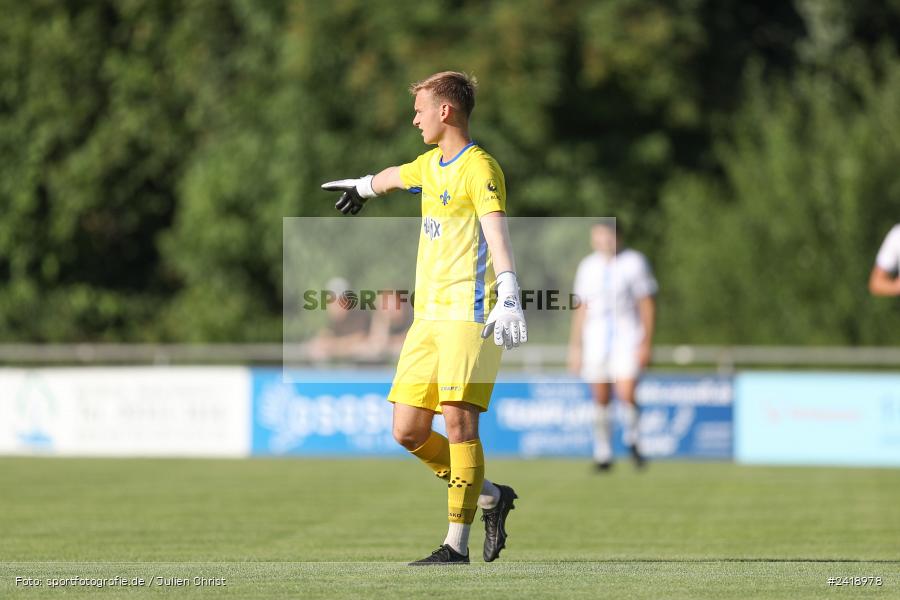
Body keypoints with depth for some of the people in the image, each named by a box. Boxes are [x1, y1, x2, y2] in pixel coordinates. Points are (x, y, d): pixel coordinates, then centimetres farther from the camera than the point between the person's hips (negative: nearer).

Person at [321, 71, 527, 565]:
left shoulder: (479, 168, -10)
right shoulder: (431, 165, 18)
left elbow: (497, 232, -25)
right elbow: (393, 177, 41)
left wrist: (508, 297, -38)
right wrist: (361, 187, 62)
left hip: (468, 315, -8)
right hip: (427, 317, 8)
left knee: (458, 420, -14)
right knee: (408, 432, 2)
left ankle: (457, 545, -10)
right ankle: (491, 497, 19)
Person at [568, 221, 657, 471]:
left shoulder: (634, 262, -2)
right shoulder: (588, 267, 10)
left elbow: (647, 304, -1)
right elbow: (581, 308, 15)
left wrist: (646, 343, -7)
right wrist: (575, 346, 12)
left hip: (627, 338, -4)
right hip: (596, 339, 4)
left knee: (626, 394, -16)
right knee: (600, 398, 1)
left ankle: (632, 440, 10)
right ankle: (602, 454, 11)